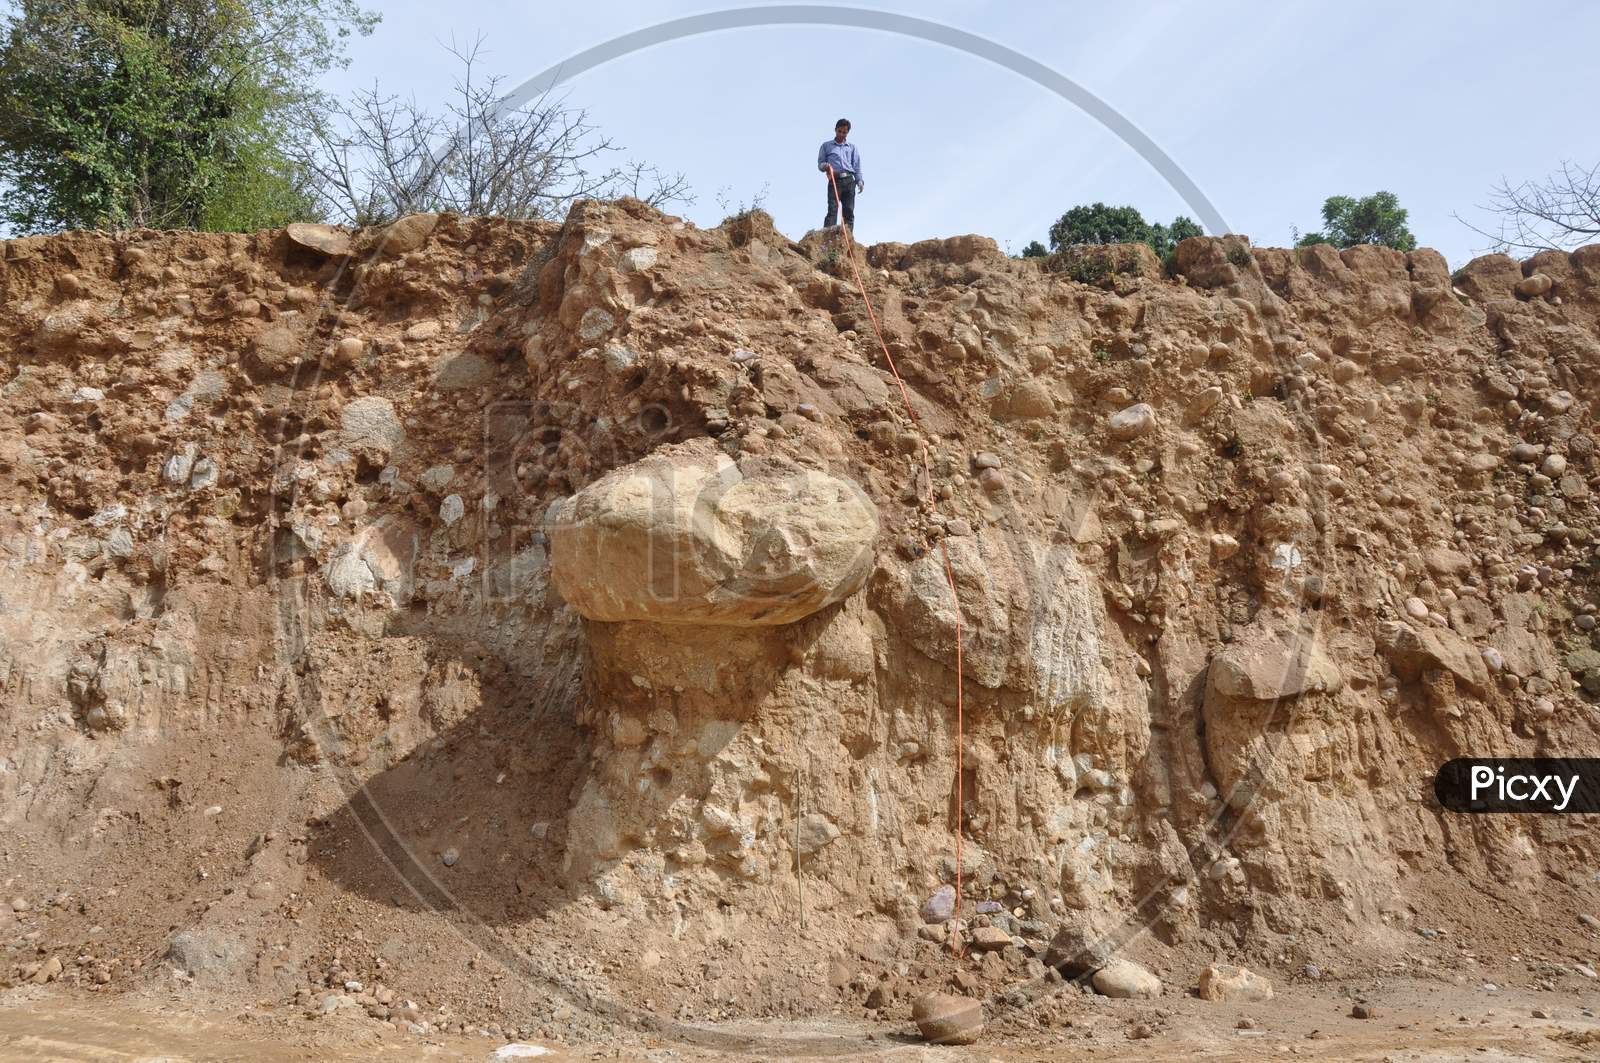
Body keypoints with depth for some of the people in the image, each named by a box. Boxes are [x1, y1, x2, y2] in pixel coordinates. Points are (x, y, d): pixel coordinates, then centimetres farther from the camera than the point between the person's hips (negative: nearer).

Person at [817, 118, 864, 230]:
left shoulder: (852, 147, 19)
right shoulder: (826, 145, 15)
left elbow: (857, 166, 13)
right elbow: (820, 163, 13)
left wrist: (859, 181, -3)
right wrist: (825, 166, -11)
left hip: (849, 181, 2)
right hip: (834, 181, -2)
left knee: (849, 211, -3)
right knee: (832, 210, -15)